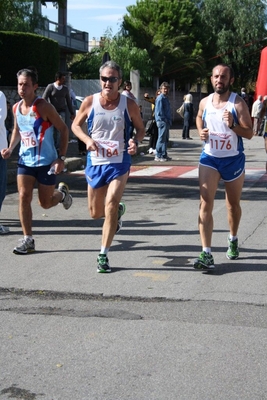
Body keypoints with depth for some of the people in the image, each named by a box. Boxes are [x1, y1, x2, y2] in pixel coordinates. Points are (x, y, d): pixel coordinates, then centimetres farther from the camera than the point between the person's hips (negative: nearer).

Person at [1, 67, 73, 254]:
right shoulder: (16, 107, 3)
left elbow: (64, 129, -12)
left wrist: (62, 158, -16)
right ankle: (28, 240, 1)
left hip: (46, 161, -5)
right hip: (25, 160, 5)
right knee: (24, 196, -8)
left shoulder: (43, 107, -16)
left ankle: (62, 193, 42)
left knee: (46, 203, 6)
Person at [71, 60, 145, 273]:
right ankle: (118, 210, 48)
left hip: (119, 163, -2)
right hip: (95, 163, 3)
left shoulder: (129, 104, -7)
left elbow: (140, 128, 6)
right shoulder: (90, 102, -5)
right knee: (96, 212, 12)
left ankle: (103, 255, -4)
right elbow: (76, 125, 7)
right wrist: (87, 140, -12)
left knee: (110, 207, -17)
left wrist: (136, 141, -16)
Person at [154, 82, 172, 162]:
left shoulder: (165, 98, 18)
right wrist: (162, 120, -20)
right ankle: (158, 156, -4)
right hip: (162, 121, -10)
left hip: (166, 121, 10)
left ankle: (164, 155, 20)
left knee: (165, 139, 13)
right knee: (162, 139, -8)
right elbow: (159, 111, -17)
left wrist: (169, 121, 15)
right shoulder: (160, 98, -11)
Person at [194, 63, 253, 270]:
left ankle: (233, 240, 43)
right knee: (205, 203, -13)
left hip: (233, 160, -2)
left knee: (233, 204, 16)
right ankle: (206, 254, -16)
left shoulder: (238, 103, -12)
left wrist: (232, 125, -31)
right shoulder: (205, 102, 0)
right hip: (209, 158, 2)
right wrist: (201, 131, 2)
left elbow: (249, 133, -13)